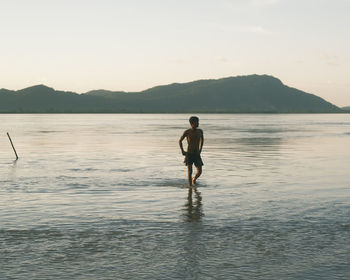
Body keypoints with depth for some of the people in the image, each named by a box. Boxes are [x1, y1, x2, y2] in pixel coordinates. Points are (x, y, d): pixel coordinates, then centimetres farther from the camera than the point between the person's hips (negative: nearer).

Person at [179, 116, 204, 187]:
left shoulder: (200, 131, 0)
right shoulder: (187, 132, -9)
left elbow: (202, 139, 21)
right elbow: (180, 141, 5)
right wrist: (182, 151, -3)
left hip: (197, 154, 3)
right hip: (189, 154, -3)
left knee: (199, 172, -1)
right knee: (189, 172, -5)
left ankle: (194, 179, 30)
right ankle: (190, 186, 7)